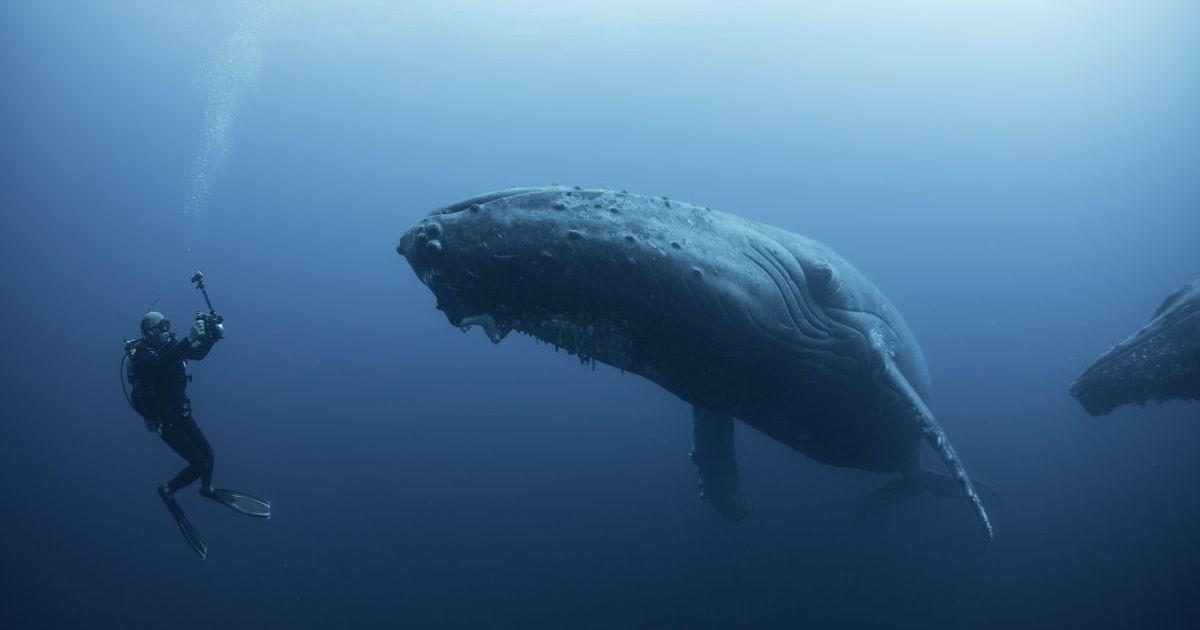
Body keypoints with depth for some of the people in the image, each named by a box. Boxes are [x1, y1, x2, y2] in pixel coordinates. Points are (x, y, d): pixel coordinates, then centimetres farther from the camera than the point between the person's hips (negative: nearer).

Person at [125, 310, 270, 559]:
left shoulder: (169, 345, -2)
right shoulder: (142, 355, -23)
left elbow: (199, 353, 7)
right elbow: (162, 361, -45)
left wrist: (212, 336, -12)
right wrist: (189, 338, -54)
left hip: (181, 413, 7)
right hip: (164, 420, -7)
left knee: (208, 454, 13)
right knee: (199, 464, -10)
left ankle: (207, 489, 43)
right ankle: (168, 491, 14)